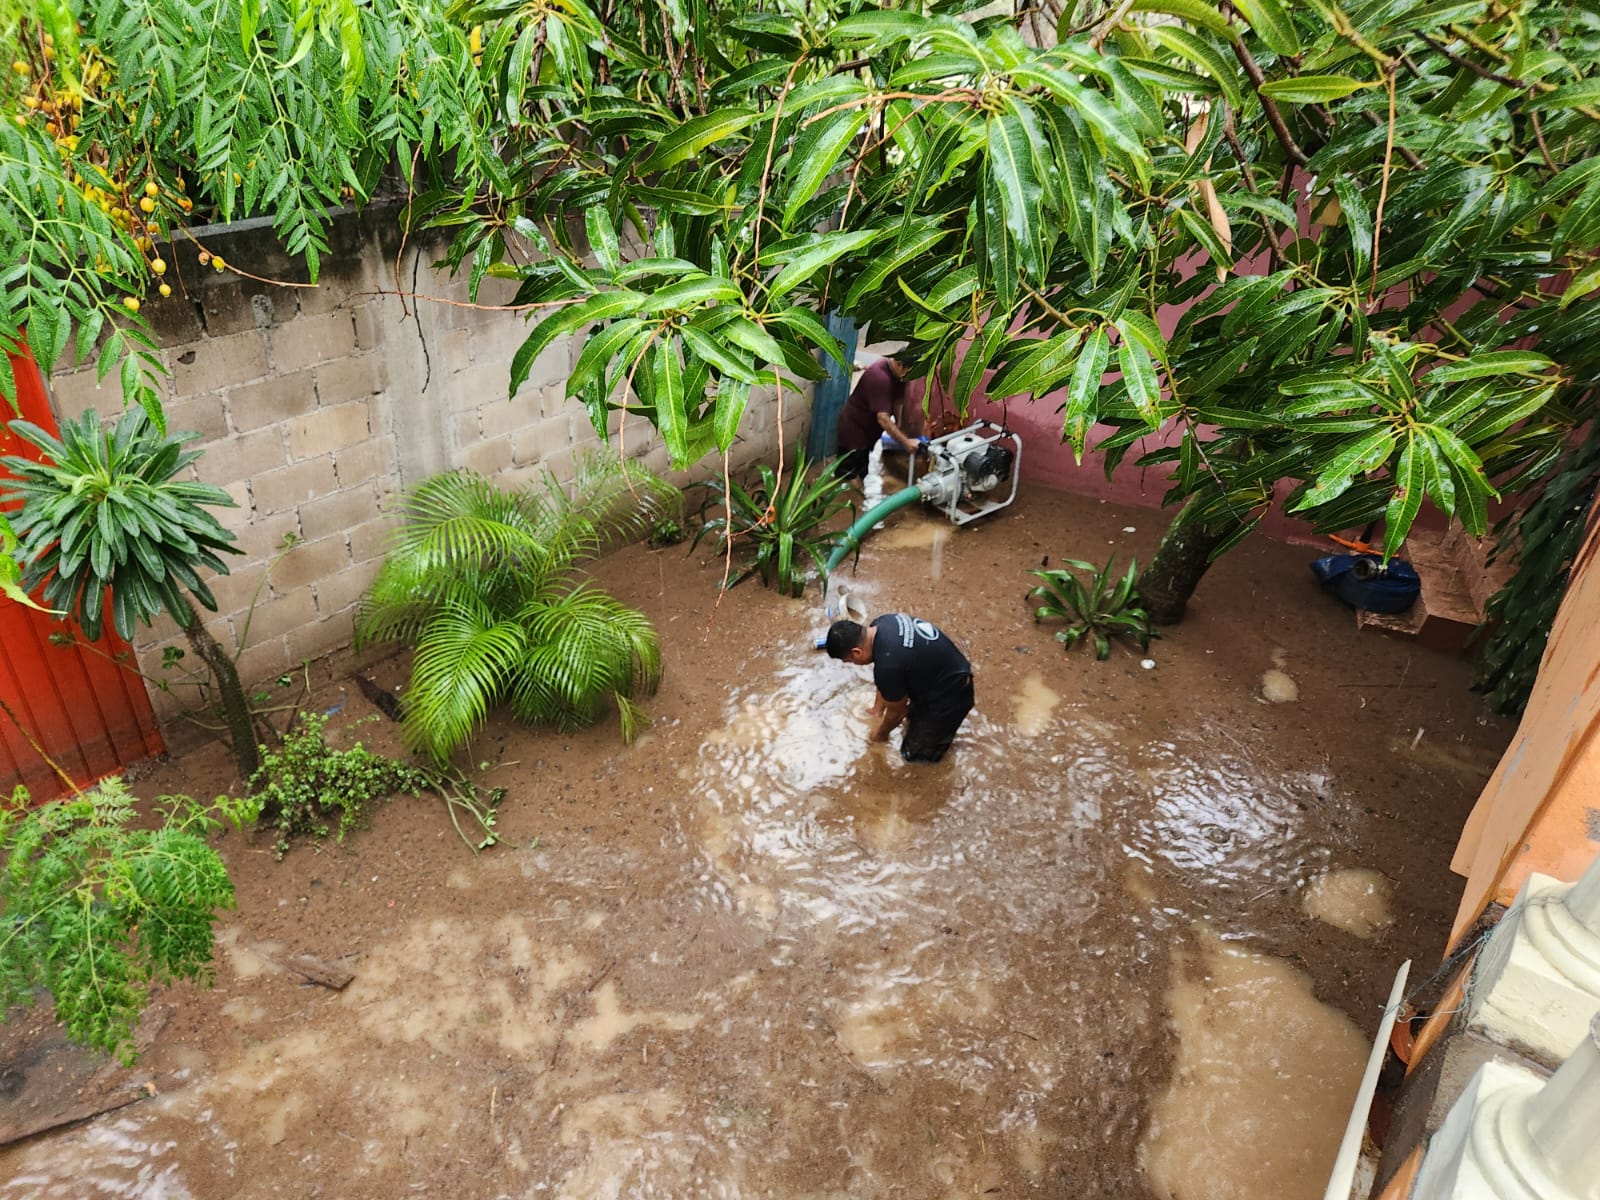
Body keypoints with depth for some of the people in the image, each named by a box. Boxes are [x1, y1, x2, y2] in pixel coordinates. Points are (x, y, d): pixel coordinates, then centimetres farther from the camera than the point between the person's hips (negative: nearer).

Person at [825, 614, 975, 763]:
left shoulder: (888, 666, -34)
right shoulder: (882, 623, -9)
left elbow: (896, 712, -13)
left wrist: (881, 733, 7)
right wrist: (877, 709, 19)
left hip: (951, 697, -8)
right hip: (949, 672, 9)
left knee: (913, 752, 6)